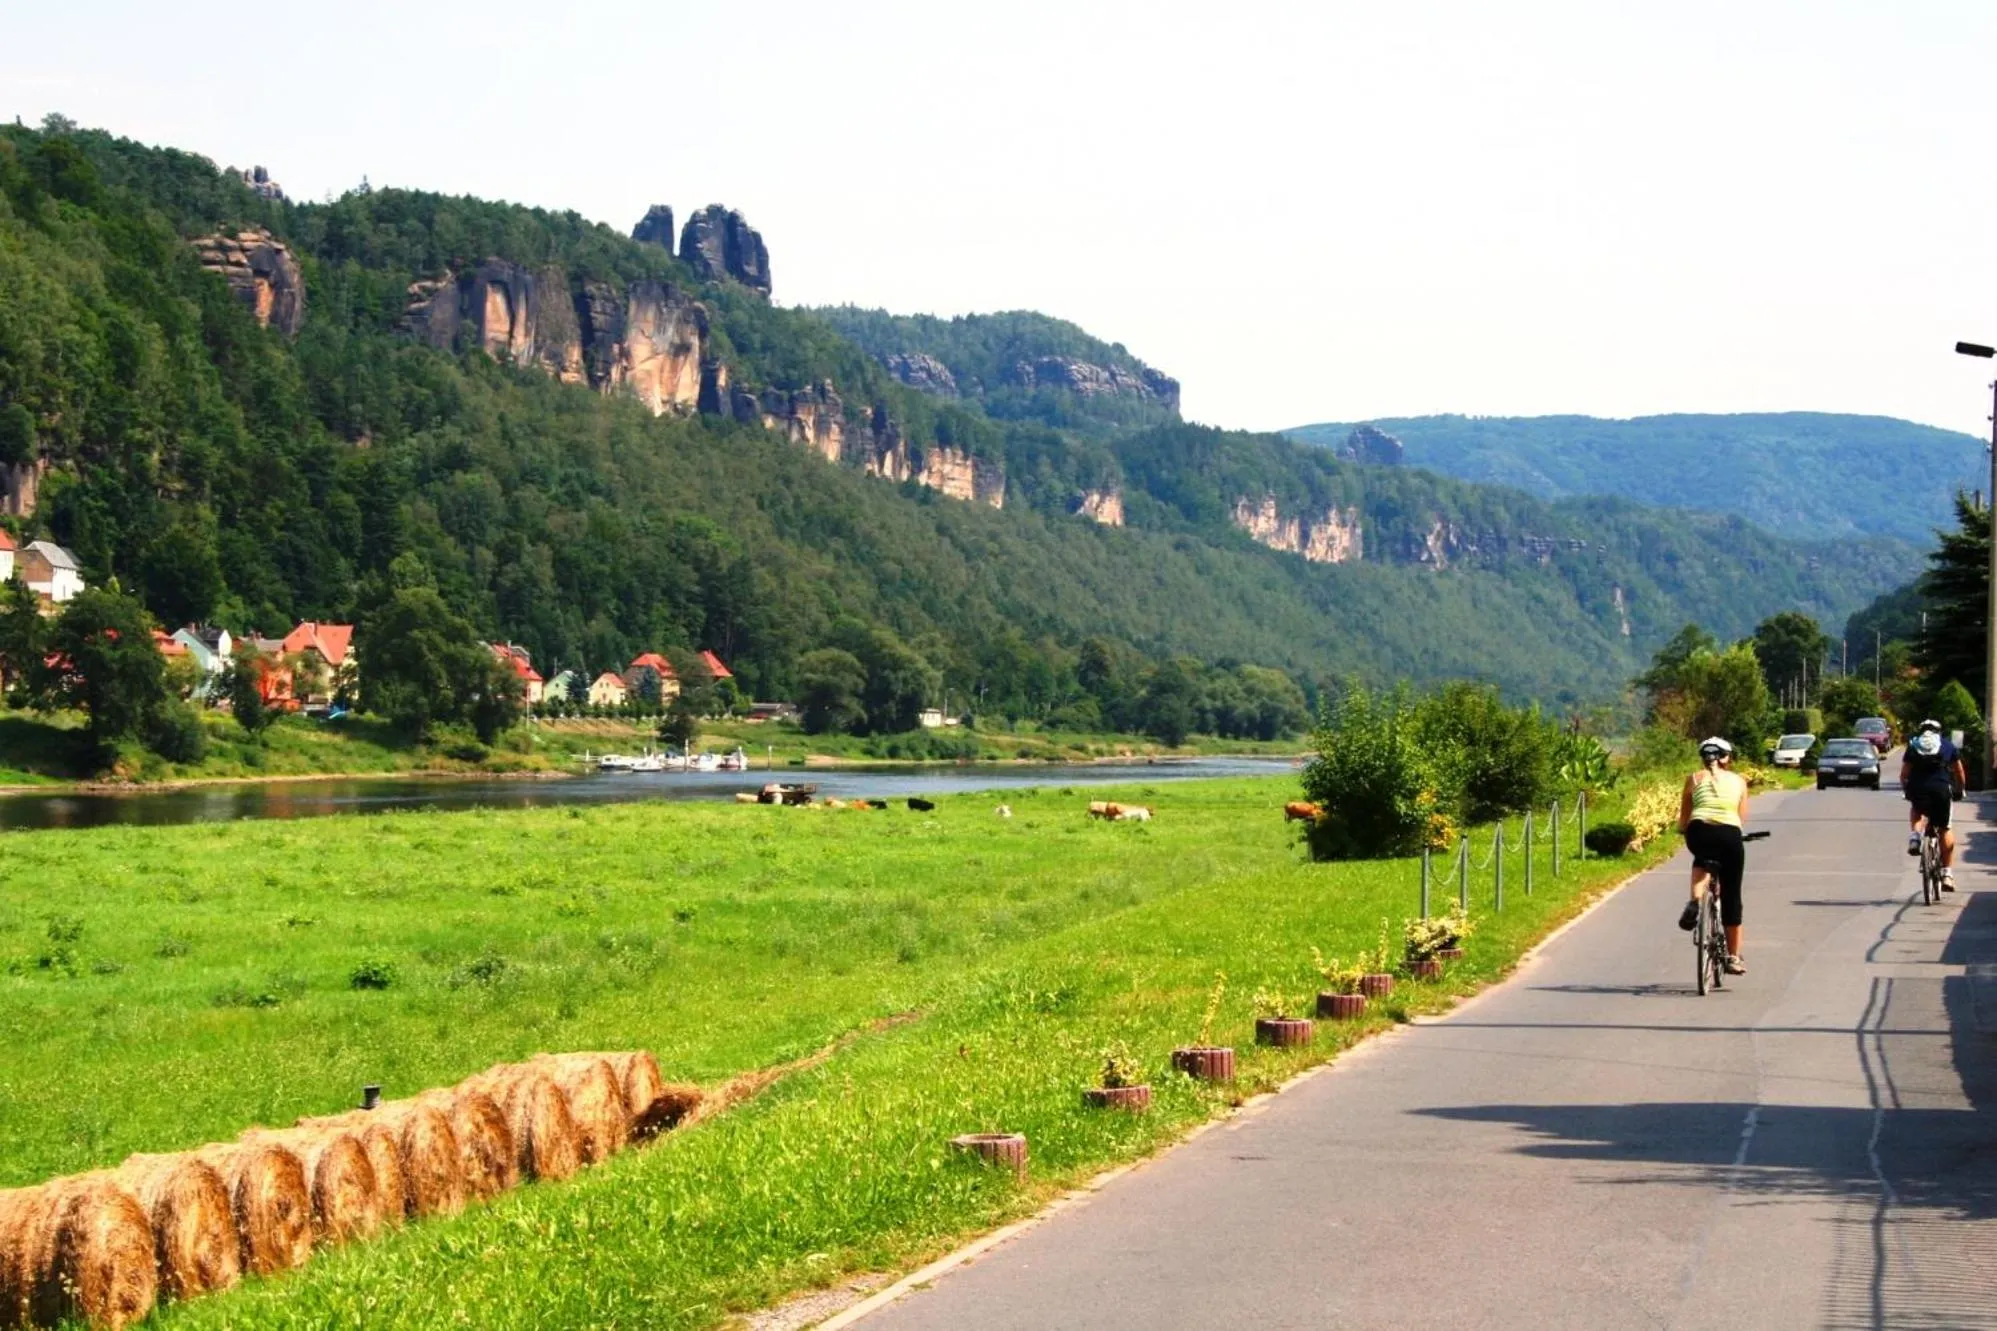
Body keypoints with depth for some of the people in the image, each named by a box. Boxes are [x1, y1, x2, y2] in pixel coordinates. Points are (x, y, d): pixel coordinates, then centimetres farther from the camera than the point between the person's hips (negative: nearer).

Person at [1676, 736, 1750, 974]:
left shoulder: (1694, 778, 19)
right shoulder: (1739, 780, 21)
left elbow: (1683, 822, 20)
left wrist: (1685, 829, 41)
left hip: (1700, 832, -1)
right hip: (1730, 834, 1)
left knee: (1703, 859, 35)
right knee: (1731, 896, 13)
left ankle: (1695, 901, 7)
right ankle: (1733, 957, 18)